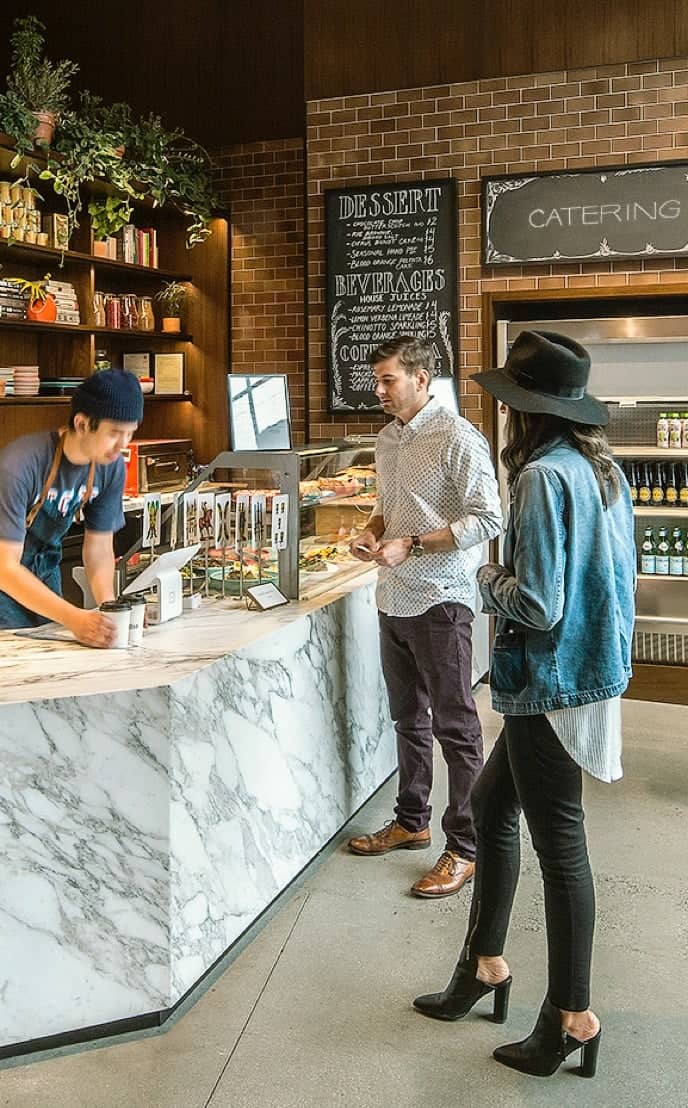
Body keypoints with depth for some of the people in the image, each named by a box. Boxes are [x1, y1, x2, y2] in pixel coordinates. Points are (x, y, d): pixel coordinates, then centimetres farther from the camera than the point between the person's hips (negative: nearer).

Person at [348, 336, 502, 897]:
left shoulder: (457, 438, -14)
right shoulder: (388, 439, 11)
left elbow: (487, 519, -18)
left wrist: (411, 545, -23)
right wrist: (372, 531, 1)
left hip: (439, 601, -8)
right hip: (394, 599, 8)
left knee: (455, 726, 1)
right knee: (409, 719, 19)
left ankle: (465, 847, 11)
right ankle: (411, 821, 34)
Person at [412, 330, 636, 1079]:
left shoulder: (545, 477, -20)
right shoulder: (602, 469, 7)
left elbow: (537, 605, -24)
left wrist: (489, 583, -4)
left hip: (552, 684, -9)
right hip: (593, 671, 9)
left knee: (559, 847, 3)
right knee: (491, 802, 21)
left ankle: (572, 1019, 20)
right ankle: (485, 963, 35)